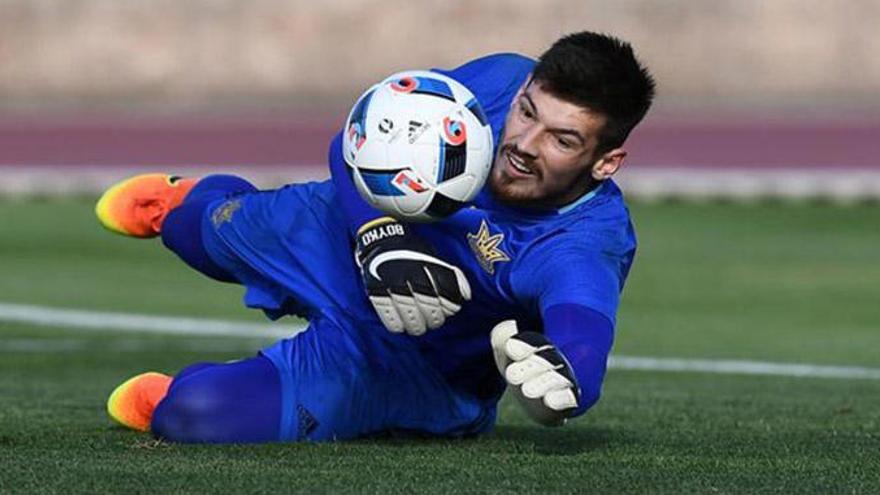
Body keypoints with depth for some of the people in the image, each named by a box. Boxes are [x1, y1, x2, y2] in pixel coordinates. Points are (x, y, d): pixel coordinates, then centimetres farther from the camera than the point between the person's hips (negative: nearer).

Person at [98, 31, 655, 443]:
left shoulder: (588, 244, -40)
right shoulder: (502, 82, -27)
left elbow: (582, 326, -60)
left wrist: (562, 370, -85)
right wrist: (379, 236, -43)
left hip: (415, 367, -4)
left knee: (199, 412, -17)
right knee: (219, 226, 30)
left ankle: (154, 404, 22)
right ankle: (179, 200, 71)